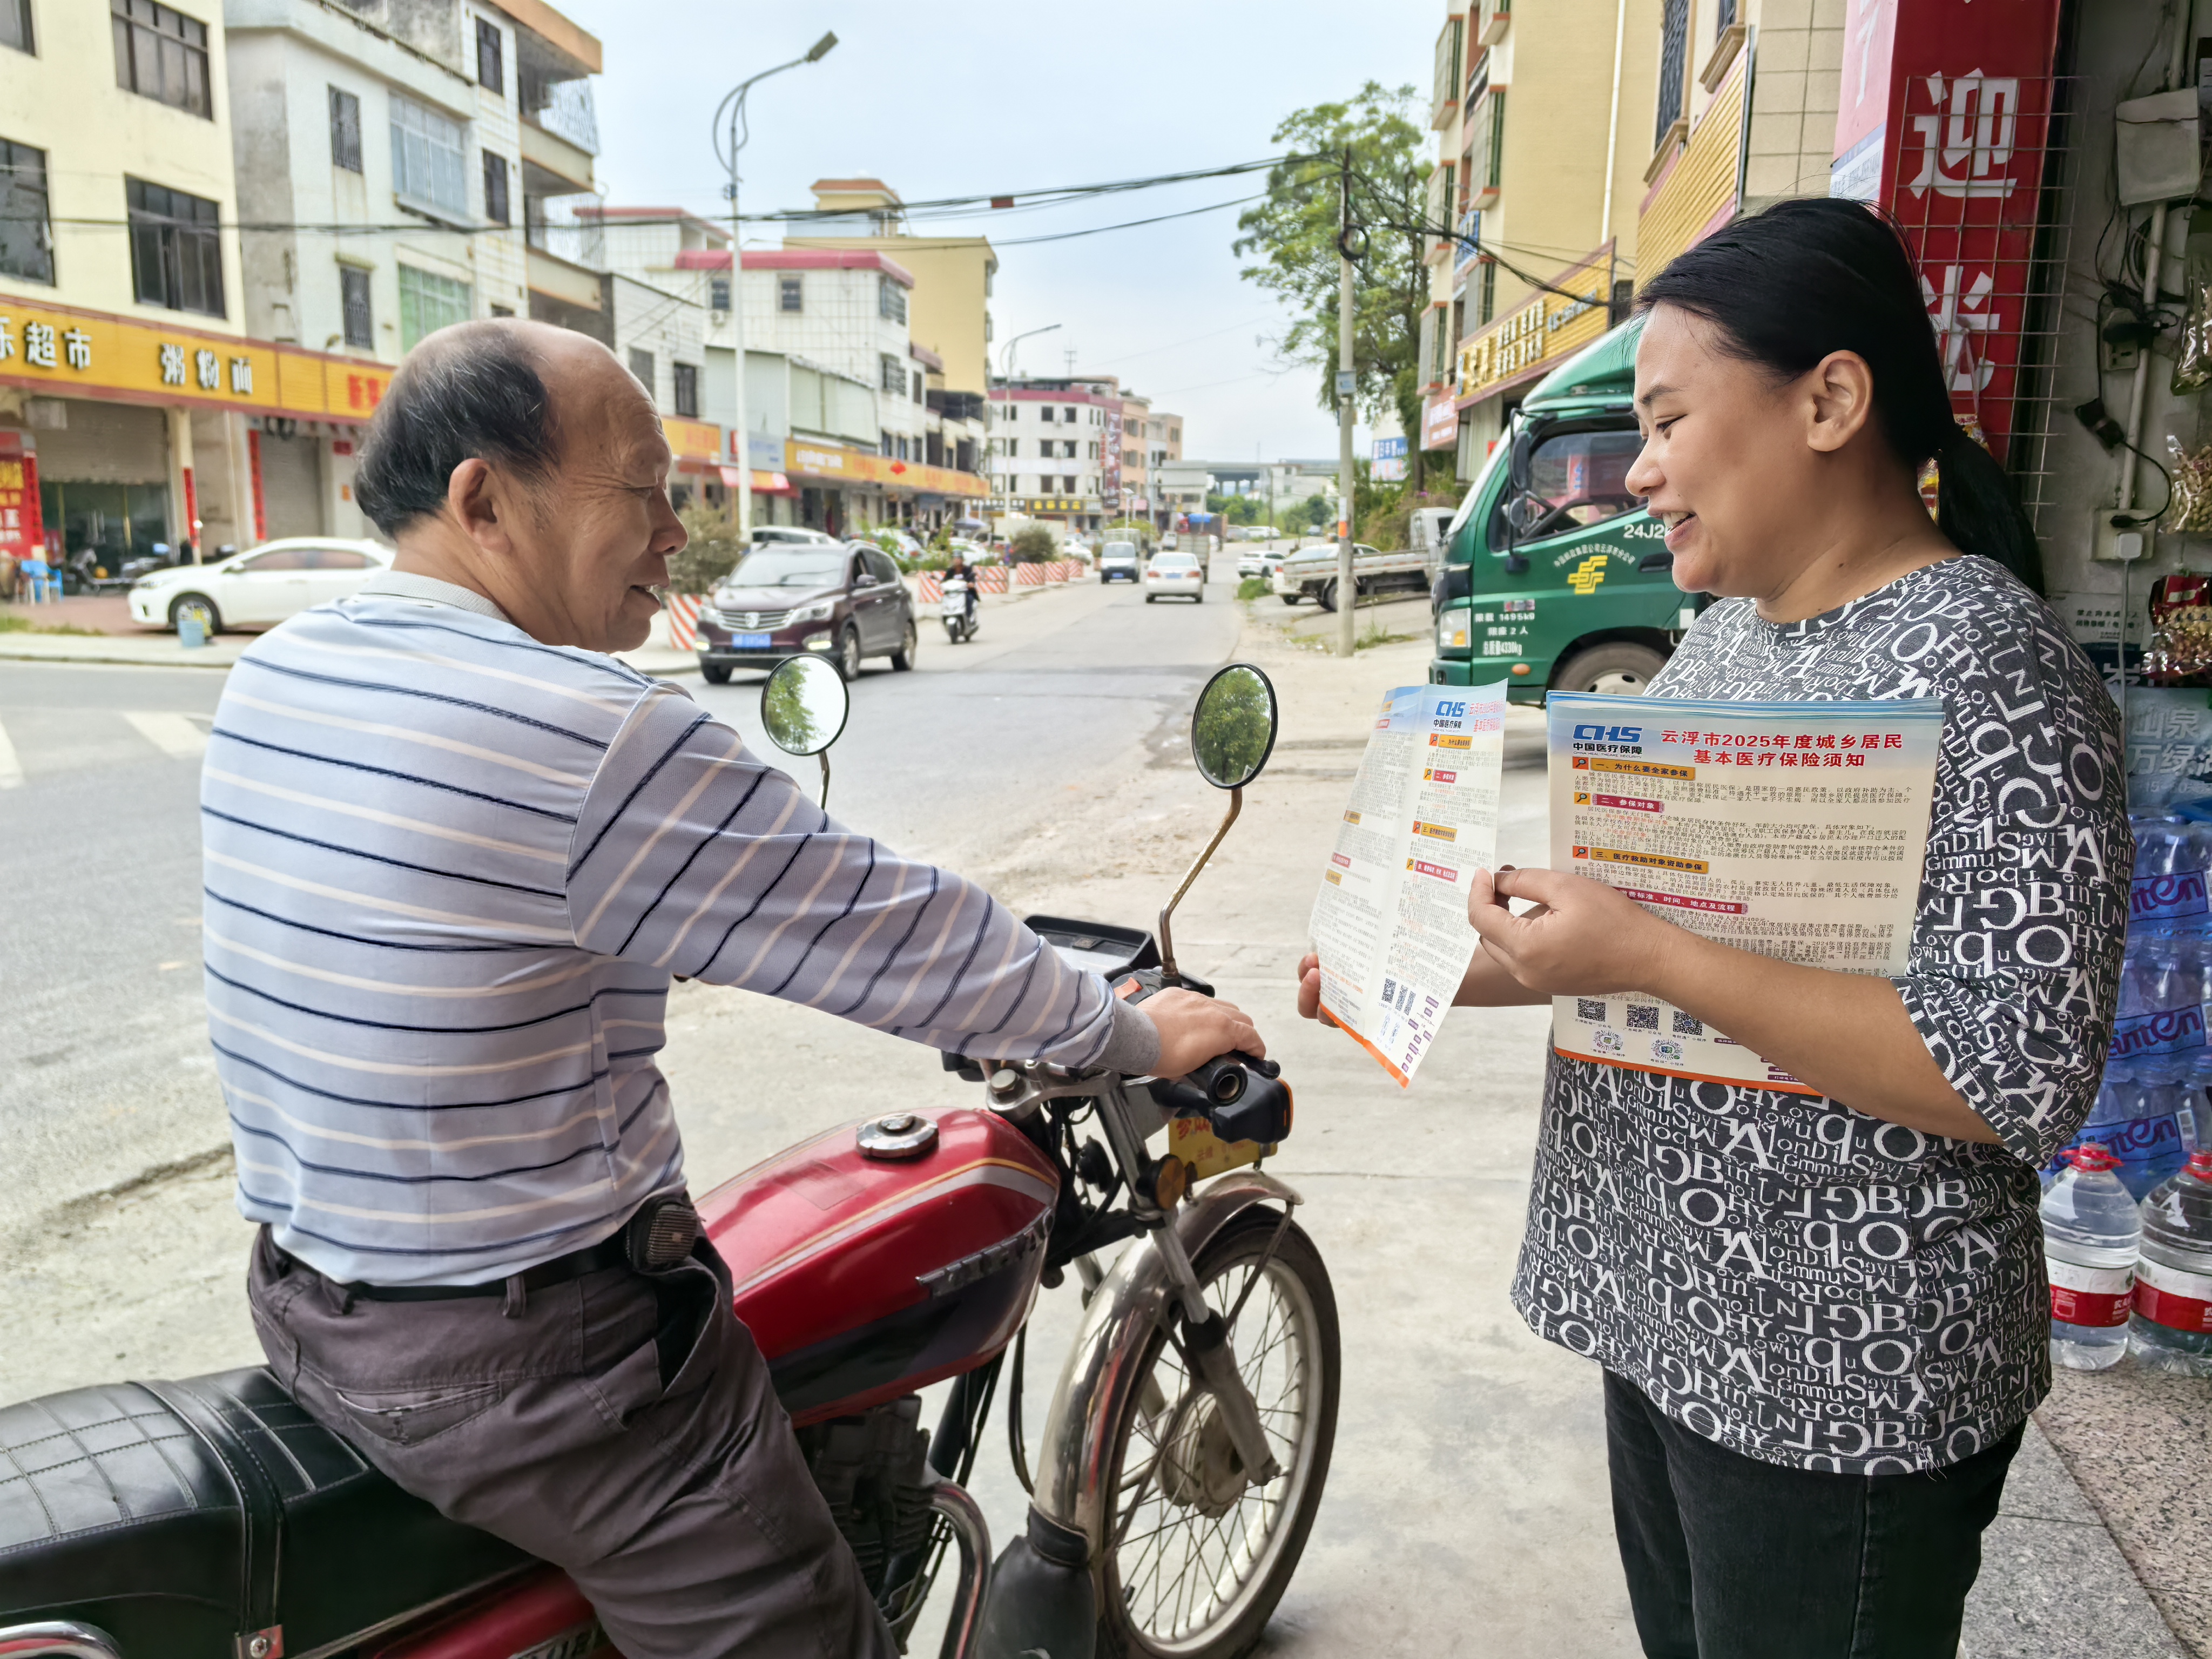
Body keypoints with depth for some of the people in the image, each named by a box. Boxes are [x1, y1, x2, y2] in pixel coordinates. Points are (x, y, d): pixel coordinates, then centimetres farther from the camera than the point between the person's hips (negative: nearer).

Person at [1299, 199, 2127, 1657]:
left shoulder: (1989, 670, -20)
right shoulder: (1730, 633, 7)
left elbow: (2022, 1077, -25)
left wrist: (1649, 961, -30)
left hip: (1840, 1383, -8)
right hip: (1669, 1316, 8)